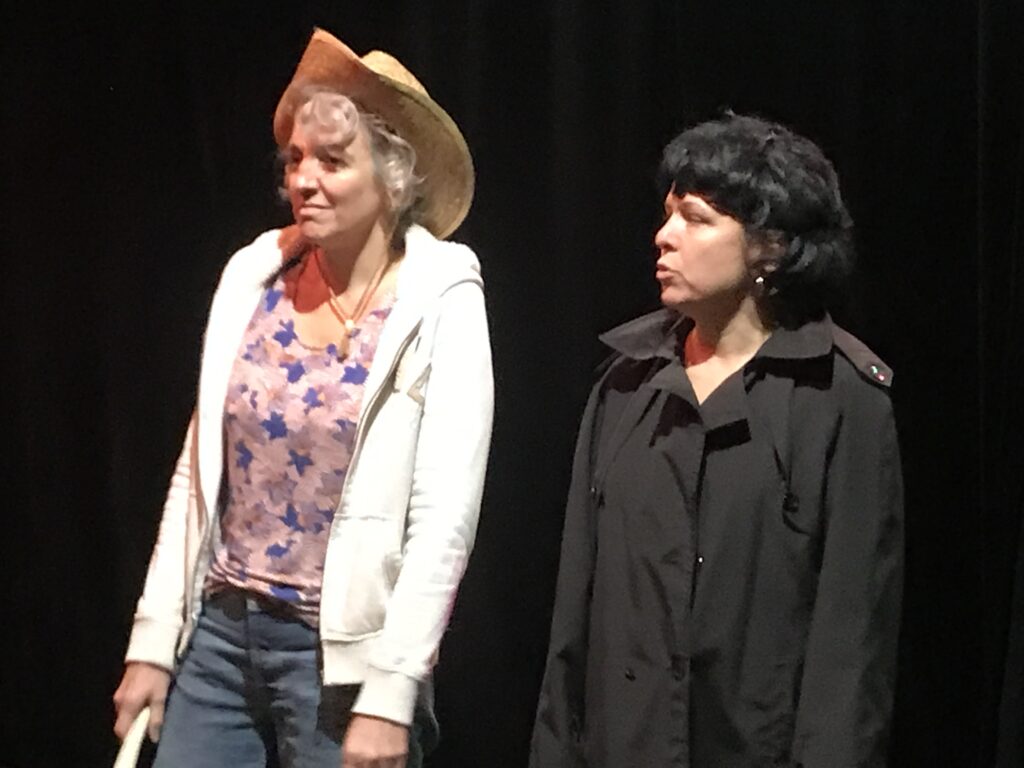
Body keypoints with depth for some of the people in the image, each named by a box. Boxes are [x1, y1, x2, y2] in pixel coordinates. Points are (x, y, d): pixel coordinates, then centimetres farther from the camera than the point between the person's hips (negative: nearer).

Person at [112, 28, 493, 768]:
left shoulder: (440, 304, -11)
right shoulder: (251, 274, 3)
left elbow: (445, 519, -14)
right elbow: (198, 470, 7)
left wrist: (389, 693, -16)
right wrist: (154, 639, 6)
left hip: (344, 649, -4)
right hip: (219, 630, 4)